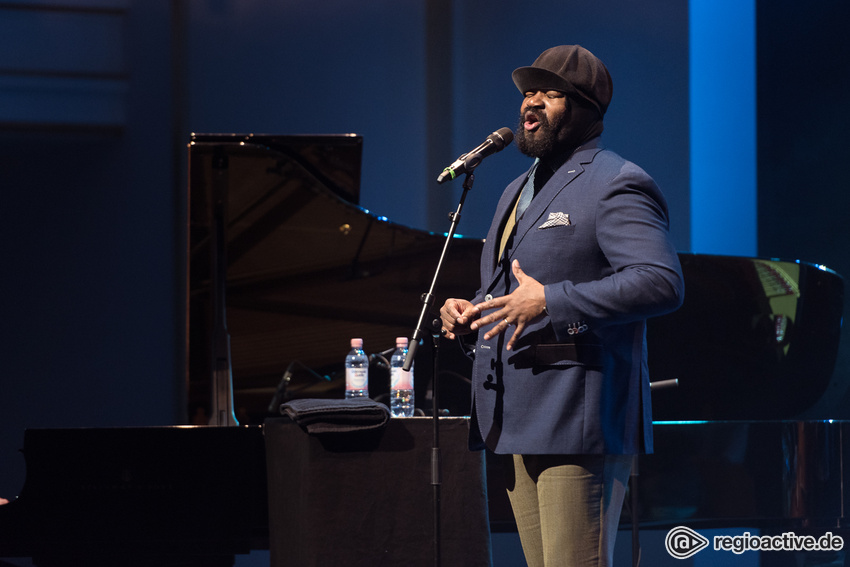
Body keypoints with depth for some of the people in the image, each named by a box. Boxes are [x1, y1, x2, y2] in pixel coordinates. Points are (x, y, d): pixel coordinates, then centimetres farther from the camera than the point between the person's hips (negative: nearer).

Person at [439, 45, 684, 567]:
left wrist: (549, 301, -23)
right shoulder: (519, 190, 23)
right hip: (517, 425, 9)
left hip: (579, 425, -9)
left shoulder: (616, 185, -7)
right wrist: (470, 312, 10)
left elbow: (663, 282, -21)